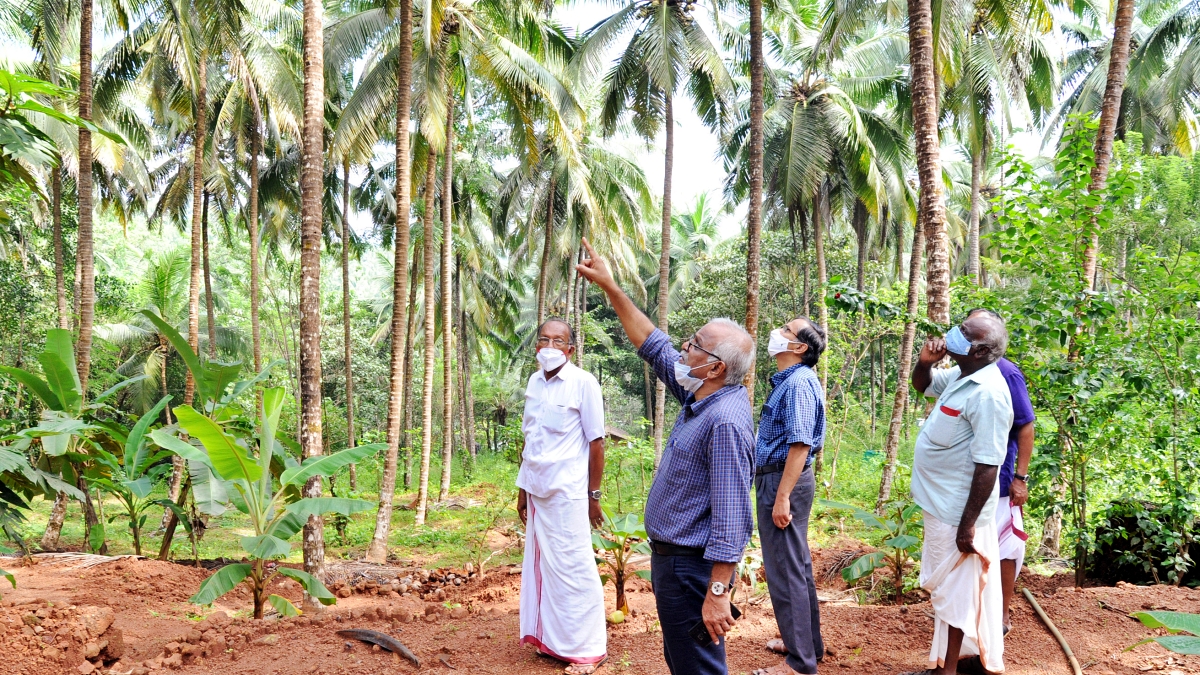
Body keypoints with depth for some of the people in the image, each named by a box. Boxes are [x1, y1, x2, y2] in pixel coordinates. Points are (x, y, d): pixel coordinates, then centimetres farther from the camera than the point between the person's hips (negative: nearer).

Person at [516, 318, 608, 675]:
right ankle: (551, 639, 24)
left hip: (567, 493, -6)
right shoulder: (534, 382, 9)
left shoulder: (583, 383, -9)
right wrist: (523, 487, 15)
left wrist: (594, 495, -7)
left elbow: (595, 442, -8)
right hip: (537, 491, 6)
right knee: (541, 565, 12)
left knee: (572, 569, -1)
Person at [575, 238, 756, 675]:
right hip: (670, 557, 10)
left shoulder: (726, 421, -25)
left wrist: (718, 593, -29)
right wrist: (609, 287, 13)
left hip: (691, 567, -10)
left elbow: (730, 515, -28)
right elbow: (652, 345, 14)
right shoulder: (699, 398, 4)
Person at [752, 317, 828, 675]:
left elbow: (800, 444, -23)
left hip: (784, 482, -10)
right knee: (796, 565, 19)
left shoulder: (799, 382, -17)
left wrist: (782, 497, -25)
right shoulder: (785, 381, 13)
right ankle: (807, 641, 32)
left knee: (785, 569, -4)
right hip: (775, 479, 10)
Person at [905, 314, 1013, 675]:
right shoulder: (960, 376, 3)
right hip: (944, 503, 9)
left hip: (958, 510, -9)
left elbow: (987, 466, -26)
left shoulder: (987, 392, -26)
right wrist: (924, 361, 0)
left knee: (951, 588, 3)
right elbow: (922, 385, 23)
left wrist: (968, 524, -24)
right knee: (969, 585, 20)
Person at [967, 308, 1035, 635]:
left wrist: (1021, 478, -14)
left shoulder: (1006, 373, -12)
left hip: (996, 478, -6)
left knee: (1003, 548, 6)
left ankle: (1002, 617, 19)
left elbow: (1026, 427, -11)